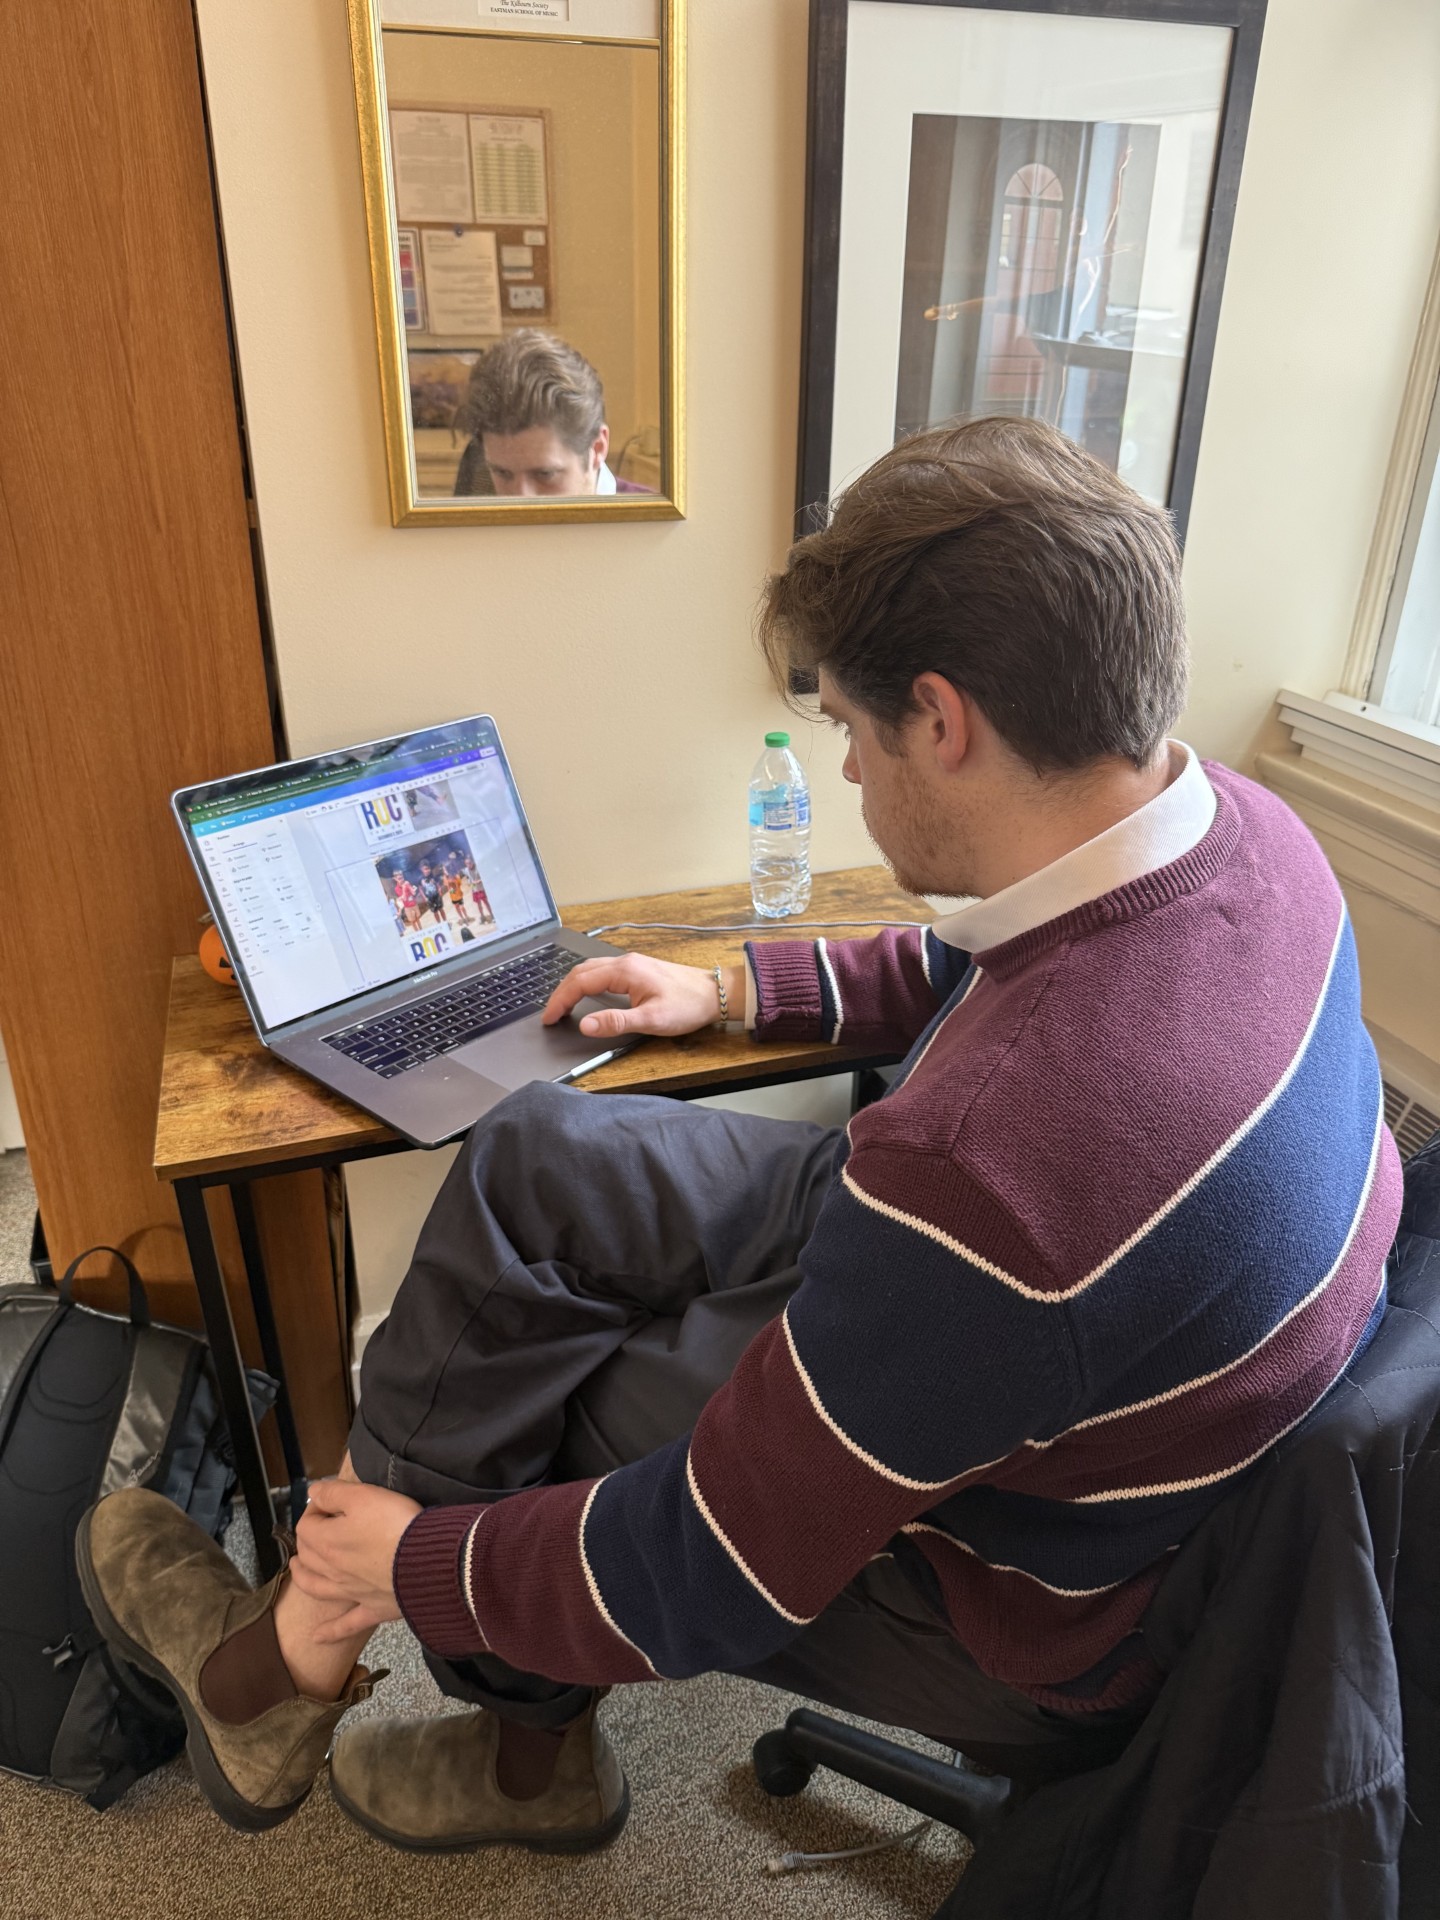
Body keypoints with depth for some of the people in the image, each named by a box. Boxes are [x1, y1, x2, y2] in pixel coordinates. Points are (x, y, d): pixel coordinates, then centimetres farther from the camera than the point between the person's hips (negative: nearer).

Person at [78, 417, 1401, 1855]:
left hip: (1015, 1598, -7)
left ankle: (291, 1666, 34)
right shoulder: (1236, 825, -14)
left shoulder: (976, 1166, -41)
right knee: (530, 1160, 0)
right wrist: (734, 991, 12)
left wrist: (419, 1558, -7)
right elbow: (984, 975, 10)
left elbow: (698, 1586, -26)